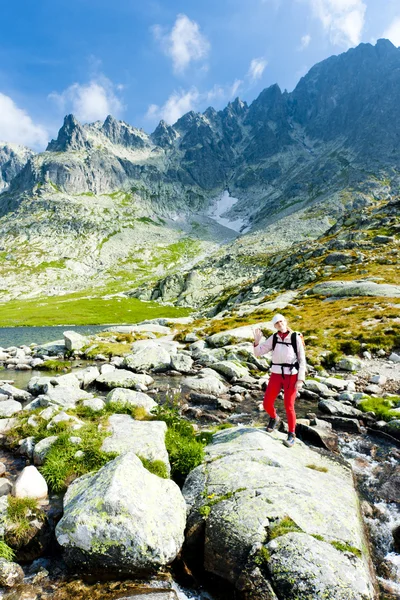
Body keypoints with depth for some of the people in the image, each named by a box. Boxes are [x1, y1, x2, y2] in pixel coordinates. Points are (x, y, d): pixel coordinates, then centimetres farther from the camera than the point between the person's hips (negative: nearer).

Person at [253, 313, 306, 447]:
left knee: (289, 407, -5)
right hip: (276, 375, 3)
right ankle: (274, 418, 35)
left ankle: (291, 435, 17)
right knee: (267, 404, 0)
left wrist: (300, 380, -11)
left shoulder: (296, 337, -8)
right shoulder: (273, 338, 1)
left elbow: (302, 360, -6)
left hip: (292, 376, -3)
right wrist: (257, 340, -18)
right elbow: (258, 353, 0)